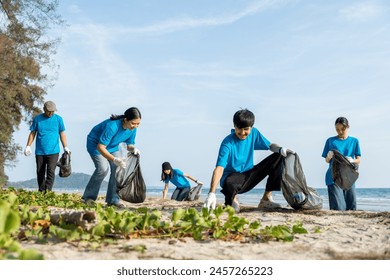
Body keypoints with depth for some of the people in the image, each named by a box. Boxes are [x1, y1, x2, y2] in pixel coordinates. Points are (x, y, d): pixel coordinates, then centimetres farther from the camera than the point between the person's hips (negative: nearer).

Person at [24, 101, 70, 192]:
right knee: (40, 173, 7)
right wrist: (28, 146, 2)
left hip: (53, 151, -2)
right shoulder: (37, 119, 5)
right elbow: (32, 133, 9)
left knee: (51, 171, -13)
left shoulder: (58, 119, 3)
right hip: (40, 151, 2)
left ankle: (48, 192, -13)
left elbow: (62, 134, 6)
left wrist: (65, 147, 0)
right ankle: (41, 192, 18)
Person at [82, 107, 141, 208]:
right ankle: (88, 197, -6)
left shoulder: (132, 129, -17)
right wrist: (114, 160, -49)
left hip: (113, 146, 6)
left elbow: (129, 144, -3)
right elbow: (100, 147, -38)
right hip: (95, 144, -6)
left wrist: (133, 149, -29)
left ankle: (113, 199, -3)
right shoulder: (112, 126, -39)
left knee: (118, 168, -9)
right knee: (103, 168, -21)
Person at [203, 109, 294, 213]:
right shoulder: (227, 143, -21)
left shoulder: (253, 133, -2)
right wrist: (212, 194, -42)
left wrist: (281, 149, -20)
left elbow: (270, 145, 6)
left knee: (278, 157, -6)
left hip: (249, 176, 7)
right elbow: (219, 168, -30)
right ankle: (232, 198, -2)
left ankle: (266, 199, 0)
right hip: (233, 176, -6)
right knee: (229, 183, -44)